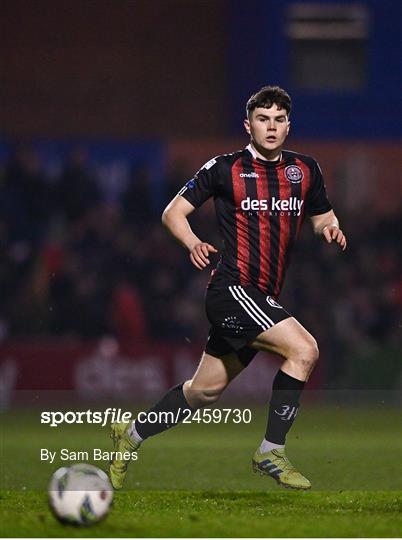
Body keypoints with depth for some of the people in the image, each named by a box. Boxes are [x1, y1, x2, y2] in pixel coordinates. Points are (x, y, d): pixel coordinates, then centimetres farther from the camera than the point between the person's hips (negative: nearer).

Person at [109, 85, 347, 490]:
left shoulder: (304, 169, 10)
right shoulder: (225, 169, -4)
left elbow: (322, 215, 23)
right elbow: (173, 211, 2)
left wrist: (330, 228, -1)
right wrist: (193, 243, -19)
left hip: (263, 298, 7)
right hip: (233, 288, -7)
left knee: (206, 389, 15)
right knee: (304, 350, -23)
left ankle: (132, 434, 34)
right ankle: (271, 453, -15)